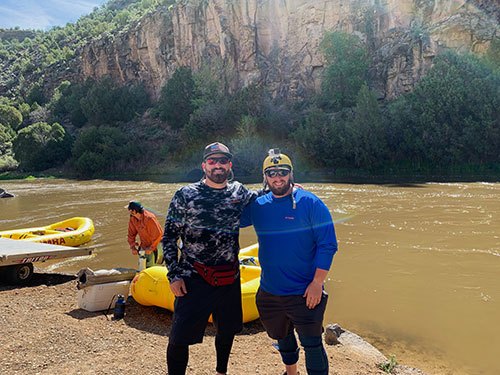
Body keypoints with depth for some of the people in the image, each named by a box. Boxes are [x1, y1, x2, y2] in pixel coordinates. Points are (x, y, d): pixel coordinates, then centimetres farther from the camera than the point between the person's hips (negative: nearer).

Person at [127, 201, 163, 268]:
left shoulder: (149, 218, -28)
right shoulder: (132, 219, -5)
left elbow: (158, 234, -24)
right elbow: (131, 234, 7)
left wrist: (151, 248, -19)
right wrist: (132, 247, -3)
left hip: (156, 244, -7)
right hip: (144, 245, 7)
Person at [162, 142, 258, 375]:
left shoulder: (239, 192, 3)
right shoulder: (185, 195, -6)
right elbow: (169, 237, -3)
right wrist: (174, 274, -9)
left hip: (230, 279, 4)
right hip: (194, 279, -4)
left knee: (227, 330, 21)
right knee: (180, 338, -3)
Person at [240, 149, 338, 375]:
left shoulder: (310, 203, -12)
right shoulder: (258, 205, 1)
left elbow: (327, 244, -13)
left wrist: (317, 283, -17)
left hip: (305, 293, -5)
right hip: (269, 291, 6)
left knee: (312, 344, 0)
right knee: (282, 337, 25)